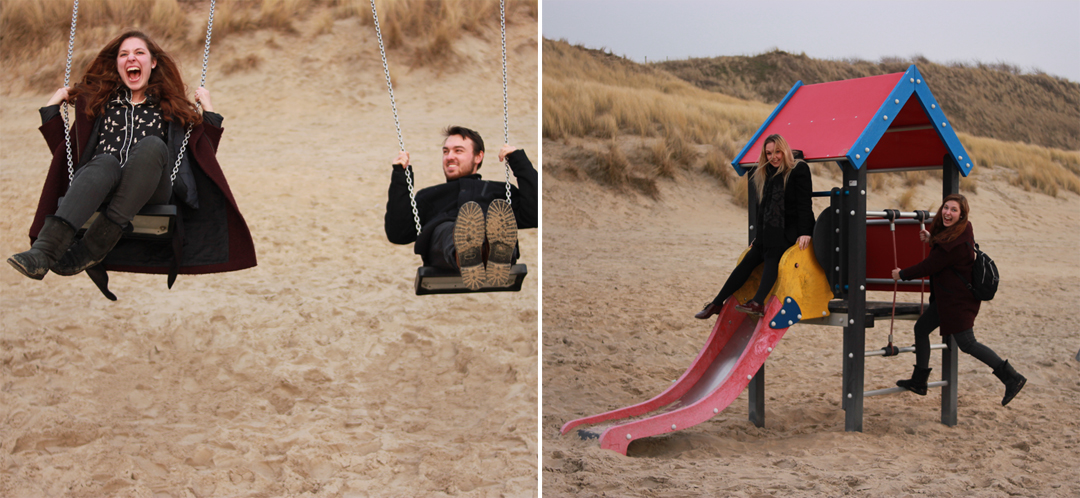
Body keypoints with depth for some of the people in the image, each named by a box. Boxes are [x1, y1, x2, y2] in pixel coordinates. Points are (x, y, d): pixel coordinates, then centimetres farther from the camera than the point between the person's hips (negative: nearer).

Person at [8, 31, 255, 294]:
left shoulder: (172, 109, 27)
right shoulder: (96, 102, 30)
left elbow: (202, 157, 21)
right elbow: (66, 151, 27)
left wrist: (209, 111, 15)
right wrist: (52, 106, 25)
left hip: (150, 194, 0)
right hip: (95, 190, 1)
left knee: (153, 146, -33)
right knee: (106, 162, -36)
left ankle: (95, 245, -42)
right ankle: (44, 251, -59)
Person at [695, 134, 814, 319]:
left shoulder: (799, 170, -5)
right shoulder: (765, 175, 17)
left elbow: (804, 204, -13)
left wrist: (804, 233, -21)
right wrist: (759, 236, 18)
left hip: (791, 231, -7)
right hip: (771, 233, 7)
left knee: (772, 259, -30)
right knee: (748, 262, -5)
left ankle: (758, 303, -49)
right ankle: (717, 303, -6)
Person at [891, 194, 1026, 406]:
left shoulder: (957, 242, -27)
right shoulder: (963, 230, 3)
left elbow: (929, 266, -19)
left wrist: (902, 274, -6)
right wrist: (931, 239, 15)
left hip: (958, 299, -10)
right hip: (946, 297, 10)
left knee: (967, 344, -5)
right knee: (921, 328, 14)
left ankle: (1012, 378, 2)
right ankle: (919, 382, 23)